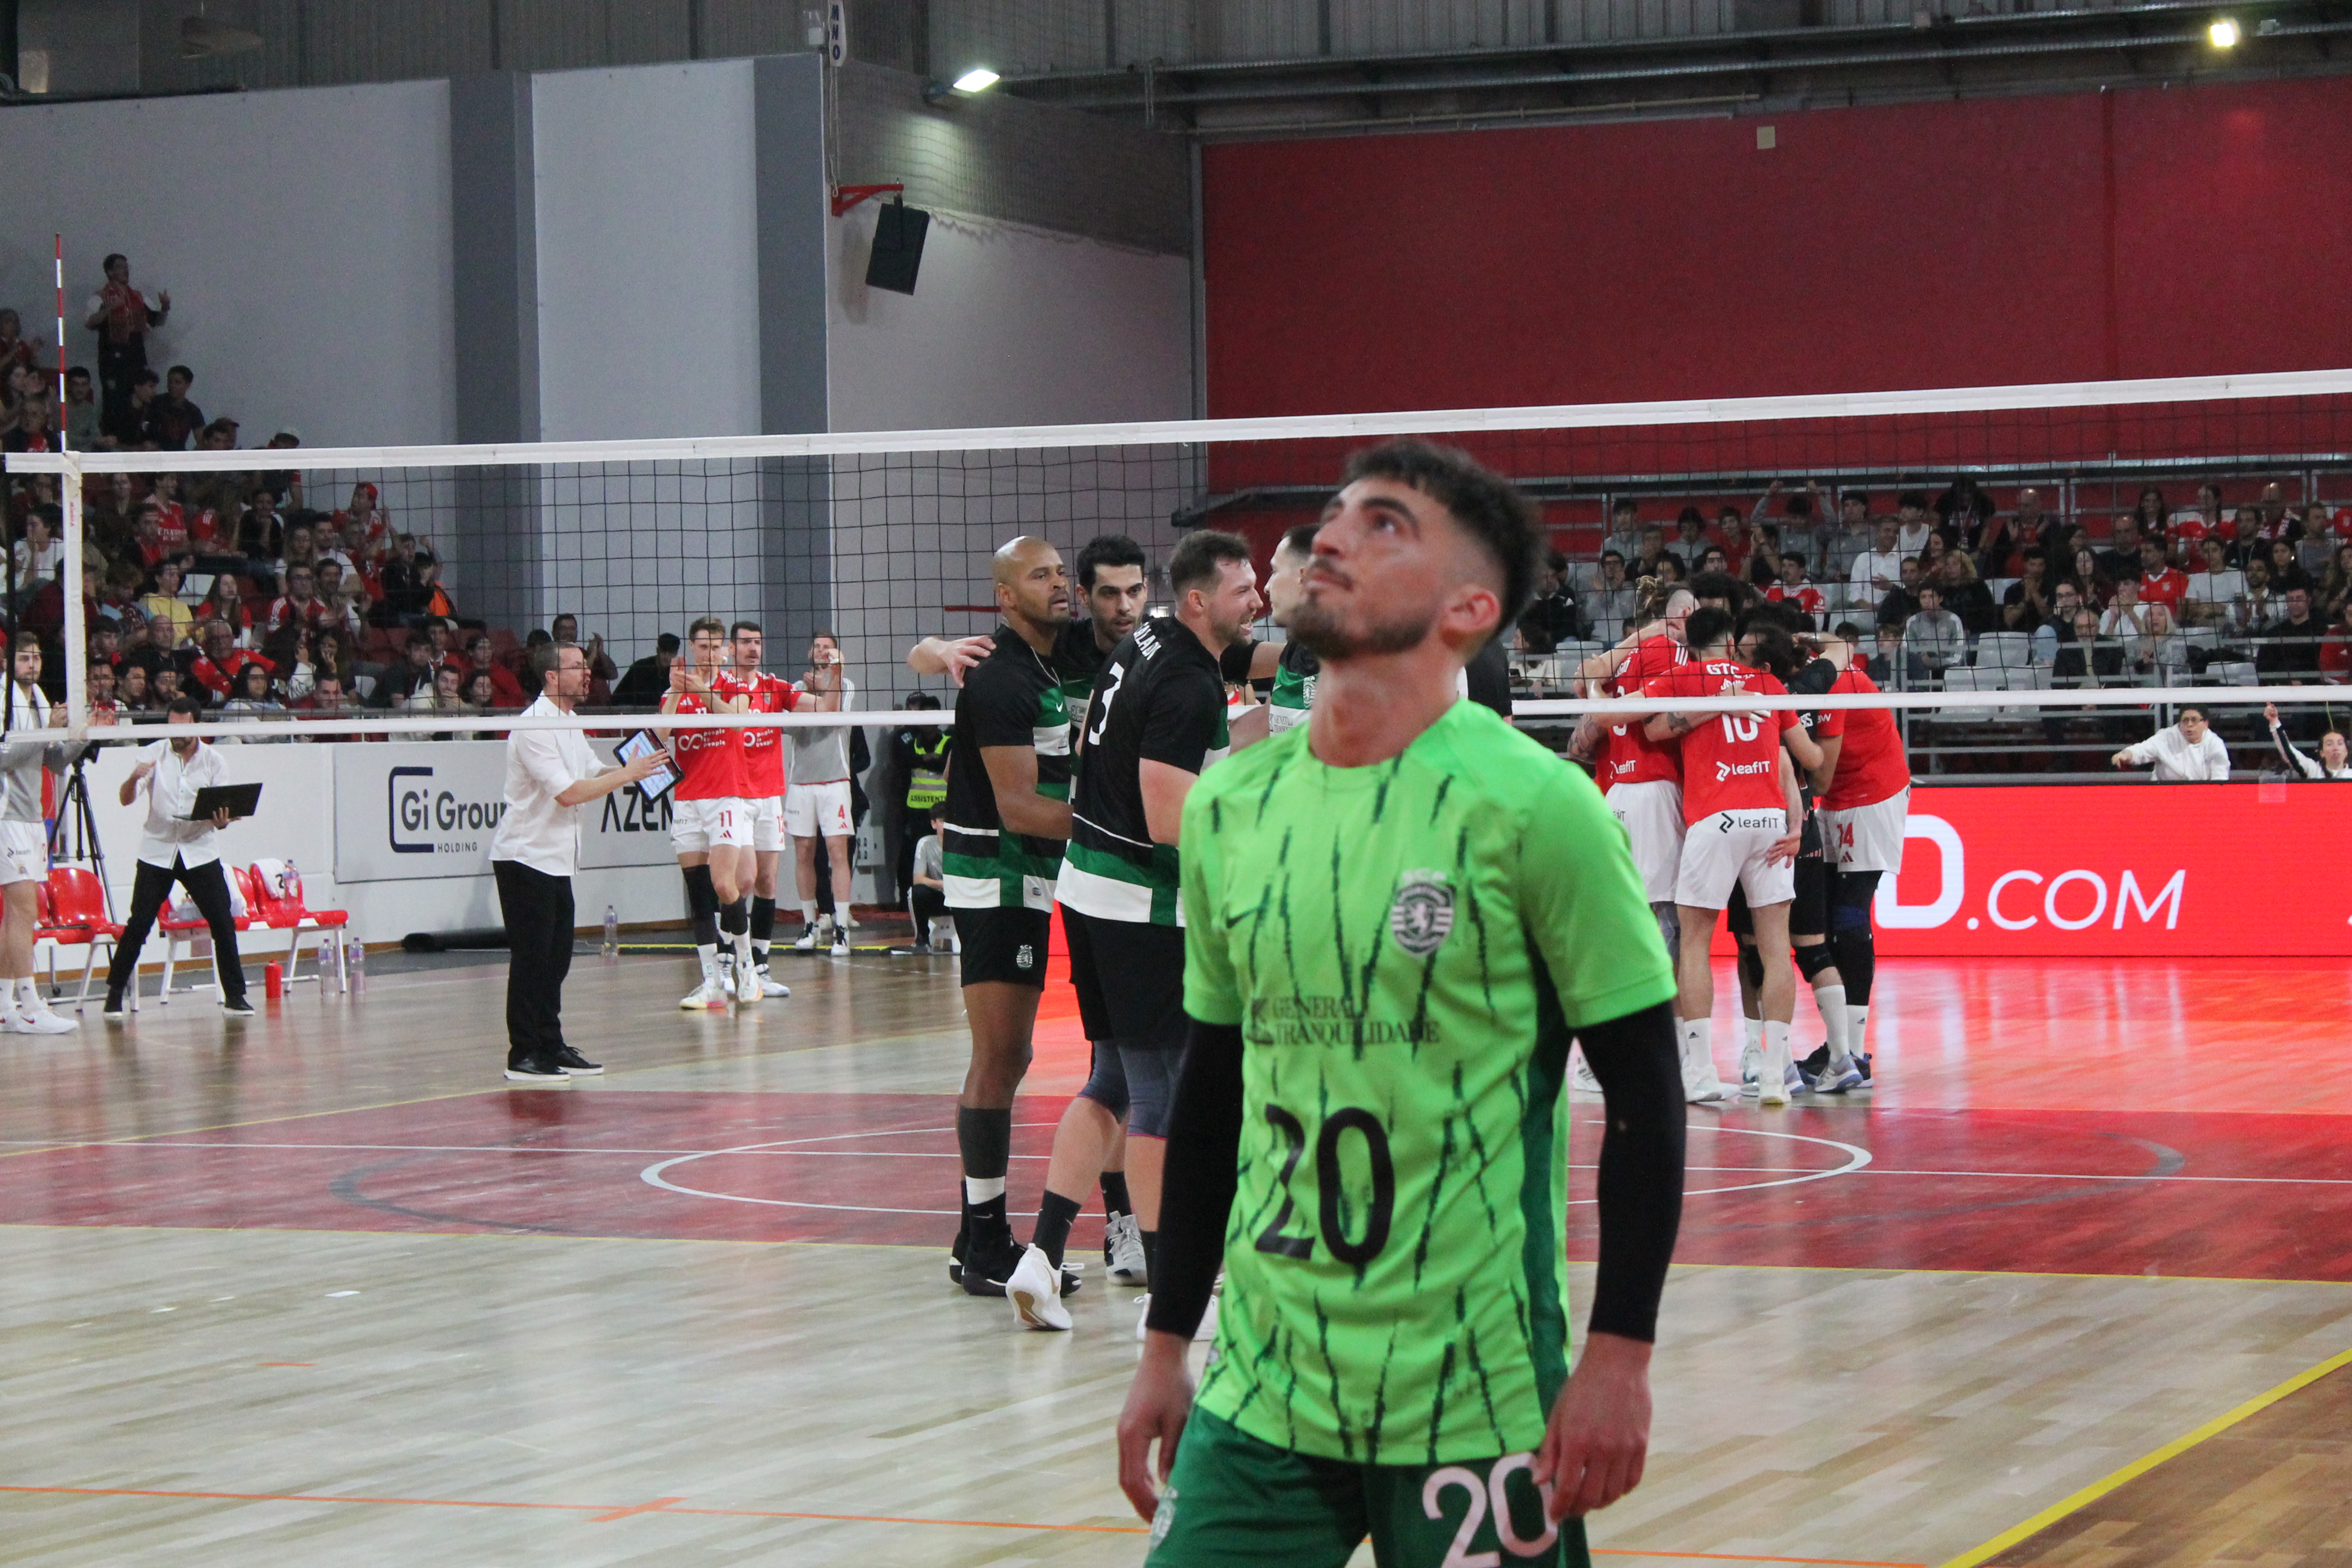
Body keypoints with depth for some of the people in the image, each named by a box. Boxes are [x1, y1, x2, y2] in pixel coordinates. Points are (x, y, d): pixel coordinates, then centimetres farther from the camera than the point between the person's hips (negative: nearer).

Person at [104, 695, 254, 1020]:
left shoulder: (213, 762, -1)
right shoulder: (153, 755, -2)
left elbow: (221, 810, -3)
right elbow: (126, 800, -8)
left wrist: (221, 821, -26)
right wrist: (134, 779, -30)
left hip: (200, 852, 0)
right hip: (157, 851, 0)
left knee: (223, 923, -6)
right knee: (138, 926, -4)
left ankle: (234, 996, 2)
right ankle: (114, 995, 7)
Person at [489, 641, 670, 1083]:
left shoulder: (569, 724, 14)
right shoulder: (534, 727, -18)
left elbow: (595, 774, 18)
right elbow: (568, 793, -23)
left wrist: (635, 769, -1)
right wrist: (626, 774, -19)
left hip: (557, 860, 9)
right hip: (525, 858, -9)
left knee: (556, 957, 10)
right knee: (531, 958, -7)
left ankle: (551, 1048, 16)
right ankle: (523, 1057, -3)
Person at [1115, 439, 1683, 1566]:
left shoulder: (1529, 804, -9)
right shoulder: (1228, 804, 6)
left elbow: (1645, 1094, -7)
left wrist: (1619, 1357, -12)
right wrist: (1165, 1345, 15)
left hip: (1479, 1407, -4)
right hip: (1260, 1398, 4)